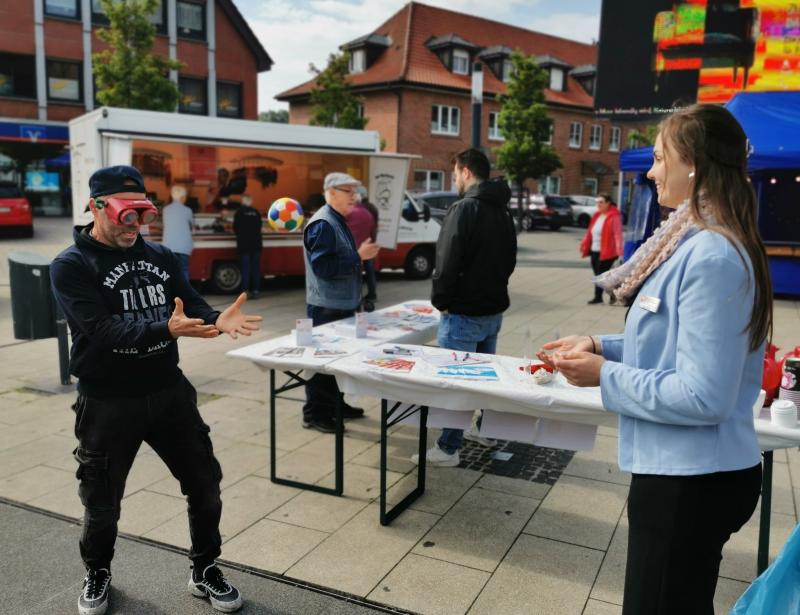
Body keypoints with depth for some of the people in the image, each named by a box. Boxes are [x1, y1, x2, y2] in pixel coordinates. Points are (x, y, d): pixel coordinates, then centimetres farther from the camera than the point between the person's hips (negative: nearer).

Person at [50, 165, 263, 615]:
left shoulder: (162, 257, 4)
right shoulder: (71, 266, -11)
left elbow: (193, 307, -2)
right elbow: (101, 329, -25)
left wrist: (219, 320, -27)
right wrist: (167, 329, -40)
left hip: (170, 392, 4)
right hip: (107, 403, -4)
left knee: (205, 484, 10)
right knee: (102, 500, 14)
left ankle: (205, 571, 32)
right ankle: (98, 573, 43)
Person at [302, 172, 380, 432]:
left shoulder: (339, 222, 15)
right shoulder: (322, 224, -17)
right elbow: (323, 266, -25)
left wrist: (362, 253, 7)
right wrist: (358, 256, -22)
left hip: (341, 304, 10)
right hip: (326, 307, -10)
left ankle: (334, 404, 29)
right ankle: (314, 413, 7)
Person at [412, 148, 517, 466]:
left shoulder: (463, 208, -17)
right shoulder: (502, 212, 11)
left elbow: (447, 261, -21)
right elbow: (510, 260, 17)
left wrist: (441, 300, -9)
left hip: (464, 312, -8)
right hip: (493, 308, 9)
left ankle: (448, 448, 6)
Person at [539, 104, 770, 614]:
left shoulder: (711, 257, -25)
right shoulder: (699, 244, 7)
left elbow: (702, 395, -26)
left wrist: (605, 375, -17)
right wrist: (603, 347, 4)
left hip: (691, 480, -10)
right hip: (687, 471, 10)